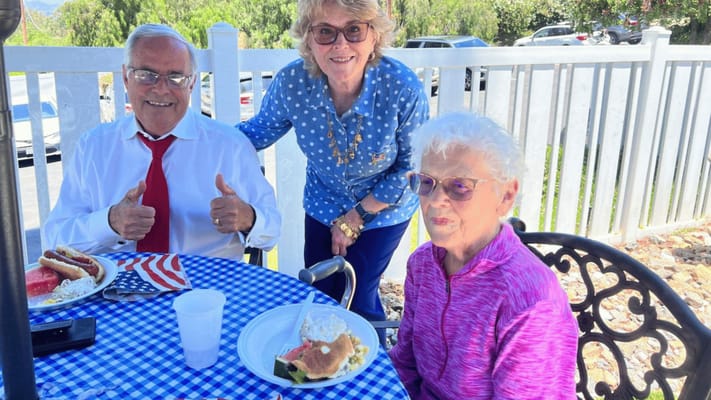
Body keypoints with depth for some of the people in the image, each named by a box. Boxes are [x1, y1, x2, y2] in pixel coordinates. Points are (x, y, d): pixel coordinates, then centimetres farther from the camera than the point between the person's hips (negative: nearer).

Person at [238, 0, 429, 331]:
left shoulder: (403, 88, -30)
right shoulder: (291, 82, -24)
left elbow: (412, 167, -17)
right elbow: (261, 130, -4)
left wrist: (356, 218, -15)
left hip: (383, 211, -3)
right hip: (323, 207, 3)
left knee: (356, 299, 4)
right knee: (317, 295, 18)